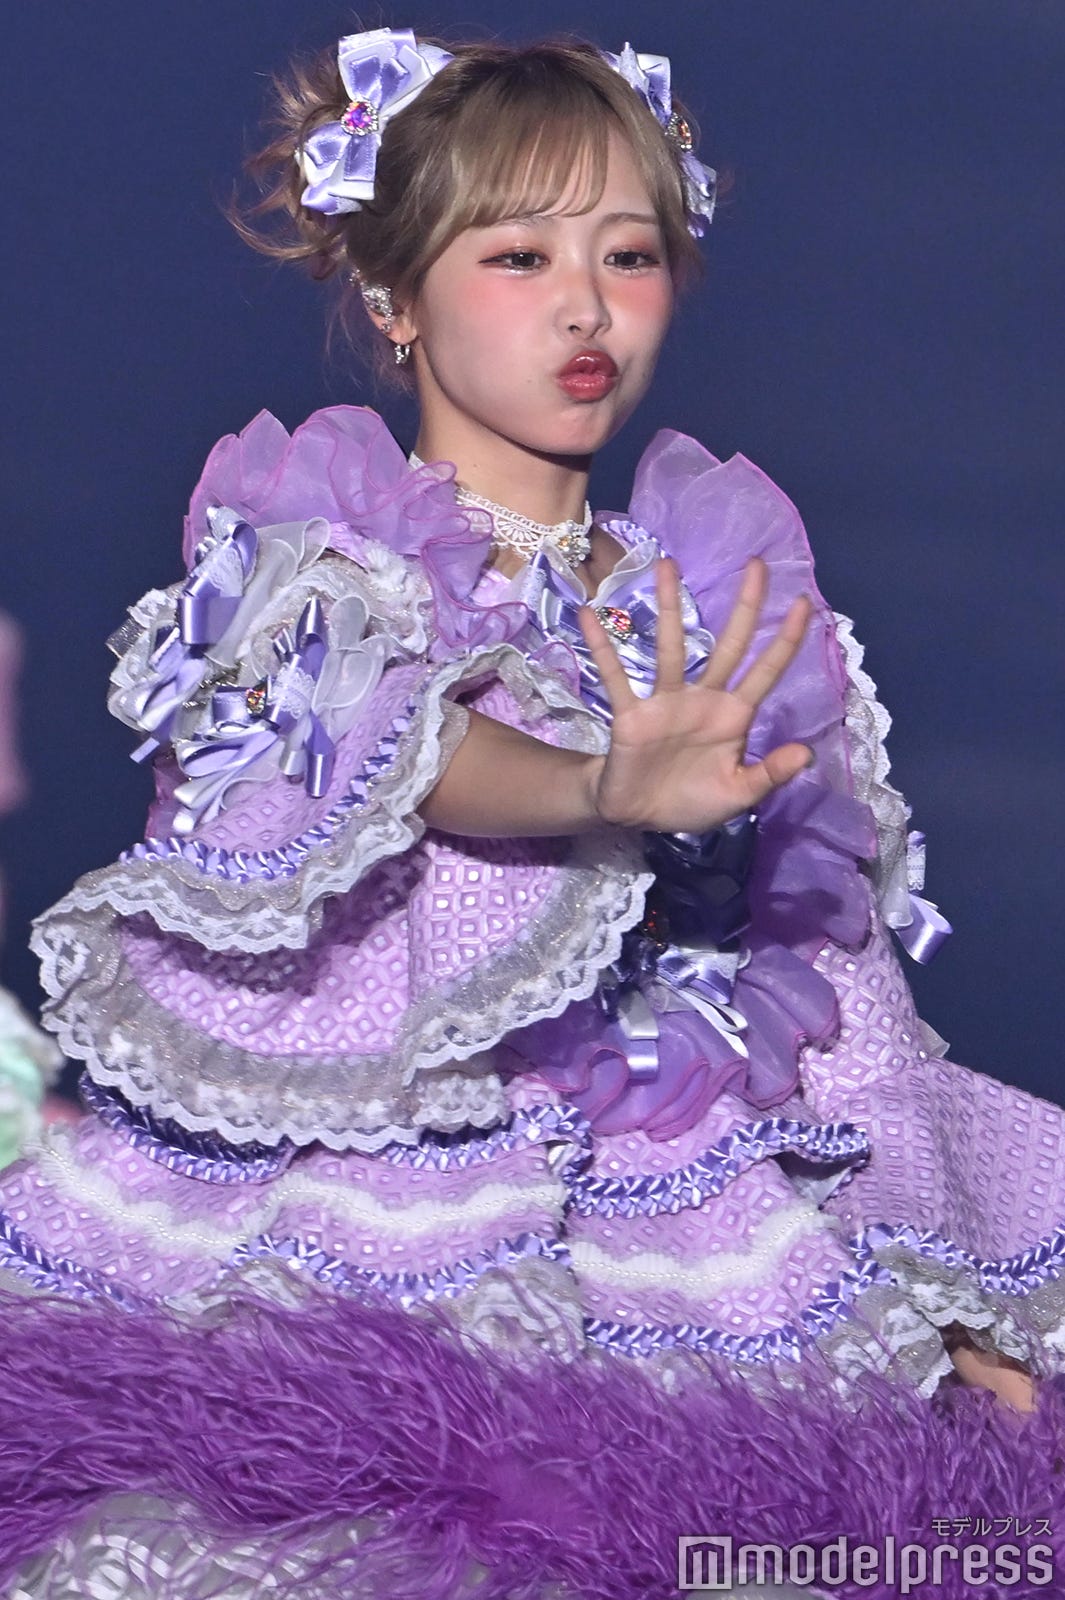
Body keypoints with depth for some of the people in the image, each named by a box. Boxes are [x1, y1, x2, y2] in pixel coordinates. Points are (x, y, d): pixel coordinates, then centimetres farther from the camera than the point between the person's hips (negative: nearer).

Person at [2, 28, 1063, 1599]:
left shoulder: (717, 591, 12)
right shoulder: (327, 539, 2)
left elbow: (825, 937, 11)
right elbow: (402, 749, -20)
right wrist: (600, 790, -42)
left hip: (651, 1180, 3)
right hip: (347, 1166, -3)